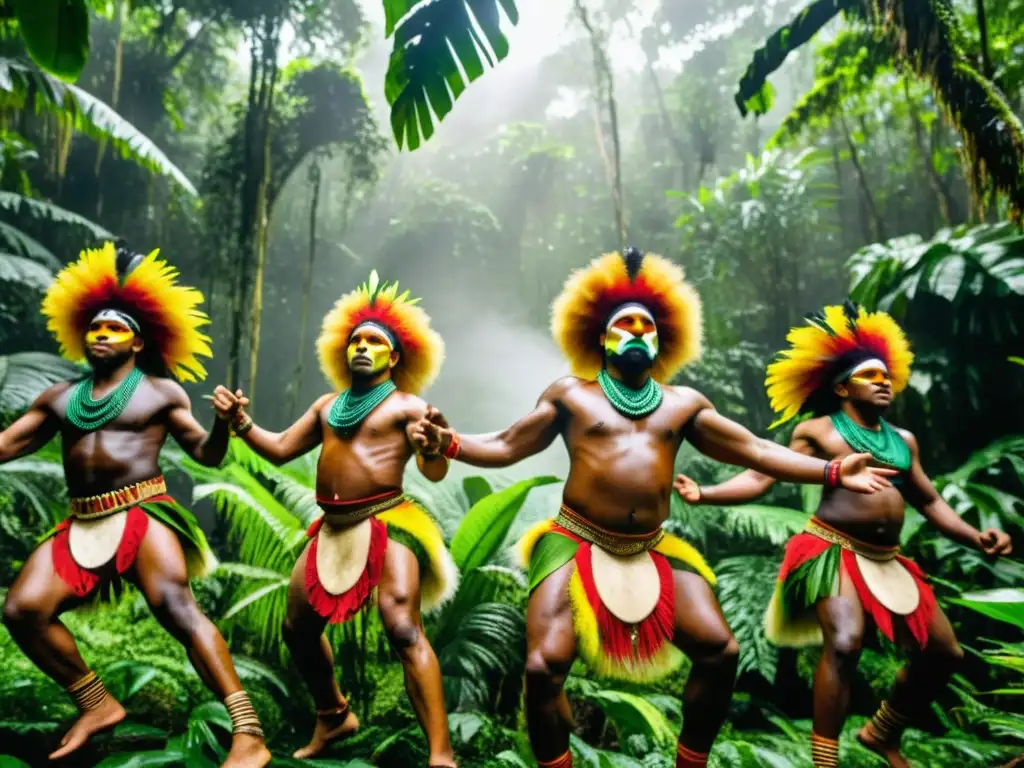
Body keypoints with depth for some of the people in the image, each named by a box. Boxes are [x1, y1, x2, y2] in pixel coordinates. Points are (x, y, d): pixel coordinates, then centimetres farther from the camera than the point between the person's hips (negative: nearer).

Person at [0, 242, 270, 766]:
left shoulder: (161, 392, 6)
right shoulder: (58, 397, 18)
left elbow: (207, 455, 1)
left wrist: (222, 425, -19)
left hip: (143, 514, -5)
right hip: (80, 523, 6)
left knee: (177, 609, -21)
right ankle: (98, 704, 13)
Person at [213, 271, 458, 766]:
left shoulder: (407, 405, -3)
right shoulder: (327, 406, 16)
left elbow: (435, 473, -14)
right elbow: (279, 450, 17)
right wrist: (241, 423, 2)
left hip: (387, 523, -7)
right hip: (332, 529, 7)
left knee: (404, 632, -19)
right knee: (298, 629, 15)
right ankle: (334, 717, 39)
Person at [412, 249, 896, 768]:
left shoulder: (683, 403, 12)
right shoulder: (570, 394, 5)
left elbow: (754, 451, 12)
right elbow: (506, 446, 4)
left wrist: (833, 472, 4)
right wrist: (450, 444, -14)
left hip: (654, 551, 3)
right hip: (576, 545, -3)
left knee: (721, 652, -5)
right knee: (543, 666, -17)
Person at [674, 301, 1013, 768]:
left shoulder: (903, 440, 16)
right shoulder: (817, 431, 0)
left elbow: (930, 502, 22)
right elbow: (761, 477, -7)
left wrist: (975, 538, 5)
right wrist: (704, 494, -21)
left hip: (889, 560, 7)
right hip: (833, 550, -7)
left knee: (943, 654, 11)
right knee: (843, 644, -27)